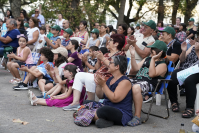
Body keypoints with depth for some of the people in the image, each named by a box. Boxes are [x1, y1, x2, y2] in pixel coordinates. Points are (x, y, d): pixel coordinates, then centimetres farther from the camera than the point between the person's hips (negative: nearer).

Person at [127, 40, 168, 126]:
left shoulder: (162, 64, 4)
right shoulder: (147, 59, 28)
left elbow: (152, 74, -12)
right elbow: (136, 69, 21)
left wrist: (153, 59, -15)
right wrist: (133, 55, 15)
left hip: (149, 83, -7)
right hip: (137, 79, 7)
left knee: (135, 88, -40)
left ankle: (137, 117, -34)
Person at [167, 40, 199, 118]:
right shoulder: (193, 47, 17)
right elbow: (182, 60, 14)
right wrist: (183, 51, -4)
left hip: (196, 72, -4)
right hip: (184, 69, 4)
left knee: (189, 81, -38)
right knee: (171, 80, -24)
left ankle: (190, 108, -32)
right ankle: (174, 102, -1)